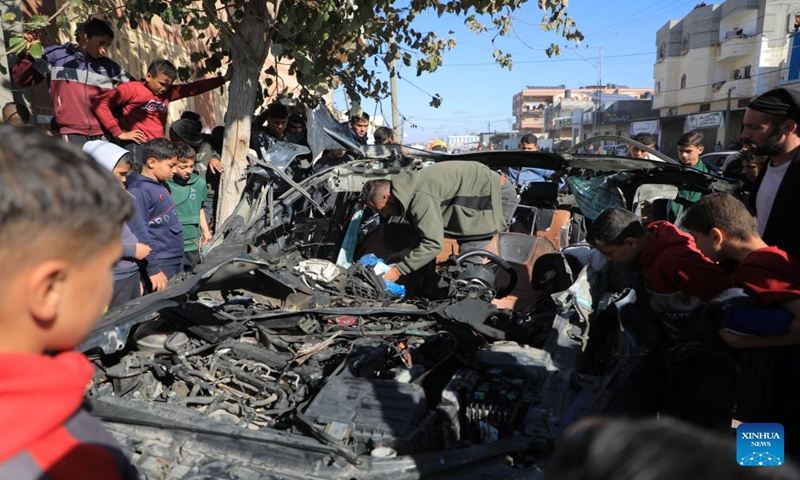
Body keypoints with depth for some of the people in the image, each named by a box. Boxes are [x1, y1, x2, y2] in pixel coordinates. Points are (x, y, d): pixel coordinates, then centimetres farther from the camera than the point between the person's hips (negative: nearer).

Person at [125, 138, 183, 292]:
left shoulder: (161, 186, 12)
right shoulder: (138, 192, -16)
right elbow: (139, 234, -22)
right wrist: (153, 269, -23)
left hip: (177, 262, 9)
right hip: (160, 265, -9)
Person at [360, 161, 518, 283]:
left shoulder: (421, 197, -29)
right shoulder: (408, 188, 4)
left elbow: (433, 244, -32)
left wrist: (398, 270, -25)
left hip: (498, 193, -10)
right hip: (489, 189, 10)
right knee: (466, 248, 16)